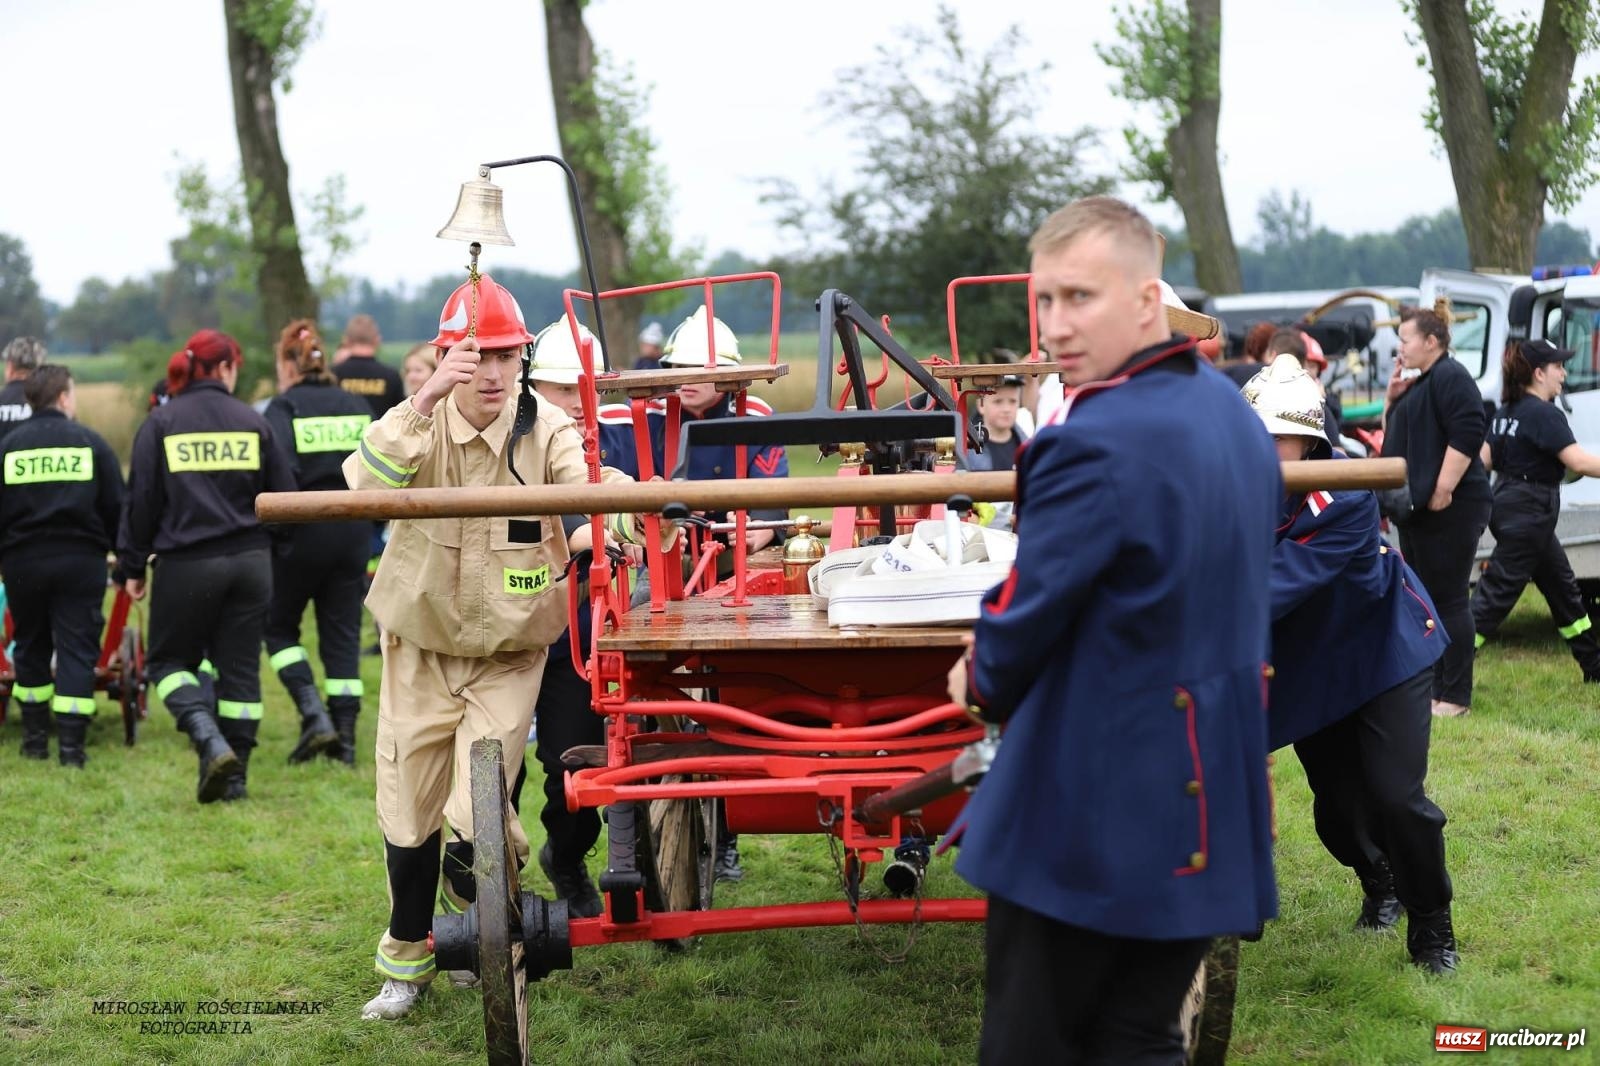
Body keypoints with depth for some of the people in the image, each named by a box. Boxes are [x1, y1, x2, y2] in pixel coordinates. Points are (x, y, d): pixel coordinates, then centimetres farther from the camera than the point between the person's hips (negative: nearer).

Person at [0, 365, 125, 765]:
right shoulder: (91, 442, -2)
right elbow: (115, 506, -1)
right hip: (80, 560, -2)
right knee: (77, 648, 1)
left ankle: (35, 738, 20)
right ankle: (71, 743, -6)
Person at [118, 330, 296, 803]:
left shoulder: (161, 423, -2)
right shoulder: (253, 422, 3)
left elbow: (141, 499, -3)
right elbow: (285, 495, 5)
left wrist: (133, 565, 5)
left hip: (186, 565, -2)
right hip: (250, 562, 2)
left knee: (169, 660, 11)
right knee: (240, 667, 10)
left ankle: (211, 741, -12)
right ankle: (235, 773, 11)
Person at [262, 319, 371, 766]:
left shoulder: (285, 407, -7)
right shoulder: (356, 406, 9)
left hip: (302, 532, -4)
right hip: (352, 531, 4)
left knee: (279, 627, 11)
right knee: (342, 636, 8)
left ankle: (314, 714, -6)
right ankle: (345, 739, 6)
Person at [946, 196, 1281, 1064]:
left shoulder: (1093, 444, -21)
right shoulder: (1232, 413, 8)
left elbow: (1024, 623, -15)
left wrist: (983, 683, 7)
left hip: (1088, 814, -8)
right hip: (1208, 799, 8)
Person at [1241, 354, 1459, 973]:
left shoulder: (1347, 499, -33)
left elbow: (1279, 583, -43)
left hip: (1387, 648, -4)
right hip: (1311, 667, 4)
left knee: (1396, 795, -11)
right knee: (1336, 804, 11)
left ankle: (1432, 929, 11)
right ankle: (1379, 884, 43)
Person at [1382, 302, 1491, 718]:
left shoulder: (1450, 377, -12)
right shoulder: (1420, 383, 19)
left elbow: (1467, 434, -23)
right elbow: (1396, 437, 25)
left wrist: (1443, 490, -24)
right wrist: (1393, 398, 8)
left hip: (1449, 509, -11)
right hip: (1419, 511, 11)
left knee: (1448, 600, -8)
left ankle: (1455, 698, -6)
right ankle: (1430, 687, 19)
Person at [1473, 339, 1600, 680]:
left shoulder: (1506, 412, 9)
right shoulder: (1545, 415, -17)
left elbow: (1484, 458, 11)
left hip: (1507, 507, 10)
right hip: (1529, 515, -10)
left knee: (1563, 588, 18)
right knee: (1495, 594, -8)